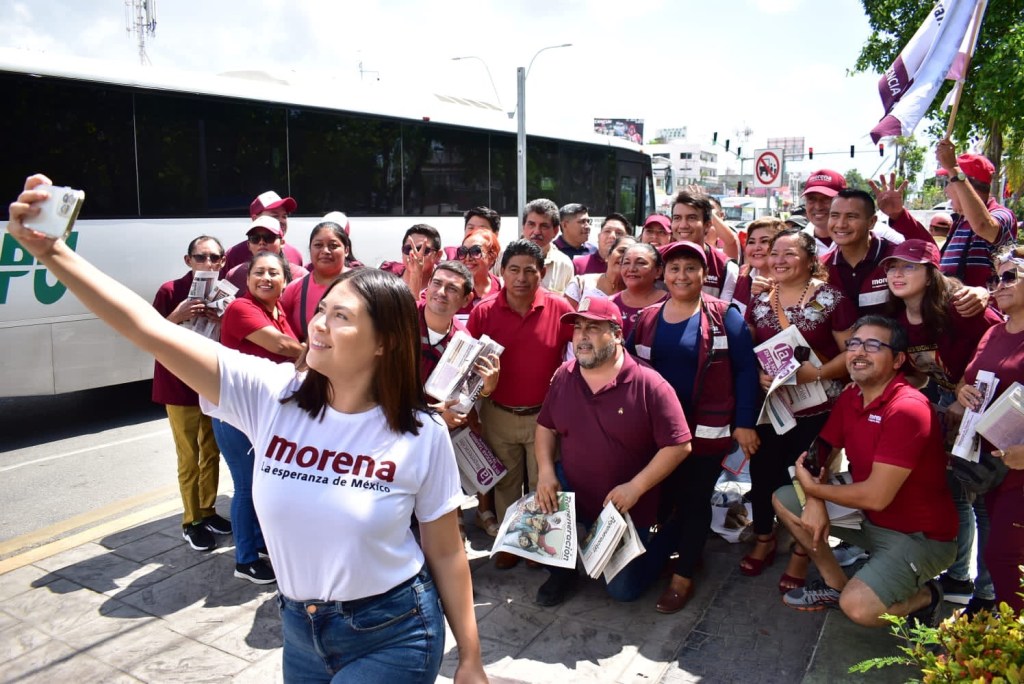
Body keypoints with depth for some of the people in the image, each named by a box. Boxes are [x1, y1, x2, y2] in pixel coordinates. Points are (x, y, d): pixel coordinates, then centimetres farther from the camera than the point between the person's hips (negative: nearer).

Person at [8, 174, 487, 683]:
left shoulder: (422, 436, -17)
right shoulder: (270, 395, -12)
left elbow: (447, 553, -7)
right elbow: (150, 329, -18)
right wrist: (51, 252, -26)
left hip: (392, 637, -3)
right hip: (300, 629, 4)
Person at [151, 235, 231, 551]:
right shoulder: (171, 291, -11)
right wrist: (177, 316, -26)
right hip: (180, 388, -5)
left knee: (212, 452, 14)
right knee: (190, 458, 2)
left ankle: (208, 512, 30)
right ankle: (191, 522, 16)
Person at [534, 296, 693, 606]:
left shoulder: (649, 385, -20)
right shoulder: (563, 376, -5)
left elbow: (679, 445, -19)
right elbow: (546, 426, 5)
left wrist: (636, 487, -25)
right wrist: (545, 471, -12)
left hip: (627, 507, -3)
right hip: (571, 492, 4)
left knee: (623, 590, 4)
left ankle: (666, 538, 33)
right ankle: (561, 571, 11)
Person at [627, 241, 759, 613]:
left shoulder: (723, 315, -5)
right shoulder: (648, 317, 5)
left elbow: (745, 370, -6)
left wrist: (744, 423, -10)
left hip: (706, 429, -4)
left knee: (693, 500, 7)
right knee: (664, 496, 14)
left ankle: (684, 576, 23)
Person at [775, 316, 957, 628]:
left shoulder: (908, 409, -27)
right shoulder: (849, 398, 0)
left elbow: (876, 496, -29)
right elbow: (821, 457, 7)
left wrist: (813, 488, -13)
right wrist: (815, 501, -14)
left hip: (919, 536, -8)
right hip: (868, 518, 8)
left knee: (858, 606, -27)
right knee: (783, 499, 3)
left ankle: (923, 596, 6)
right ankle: (836, 583, 14)